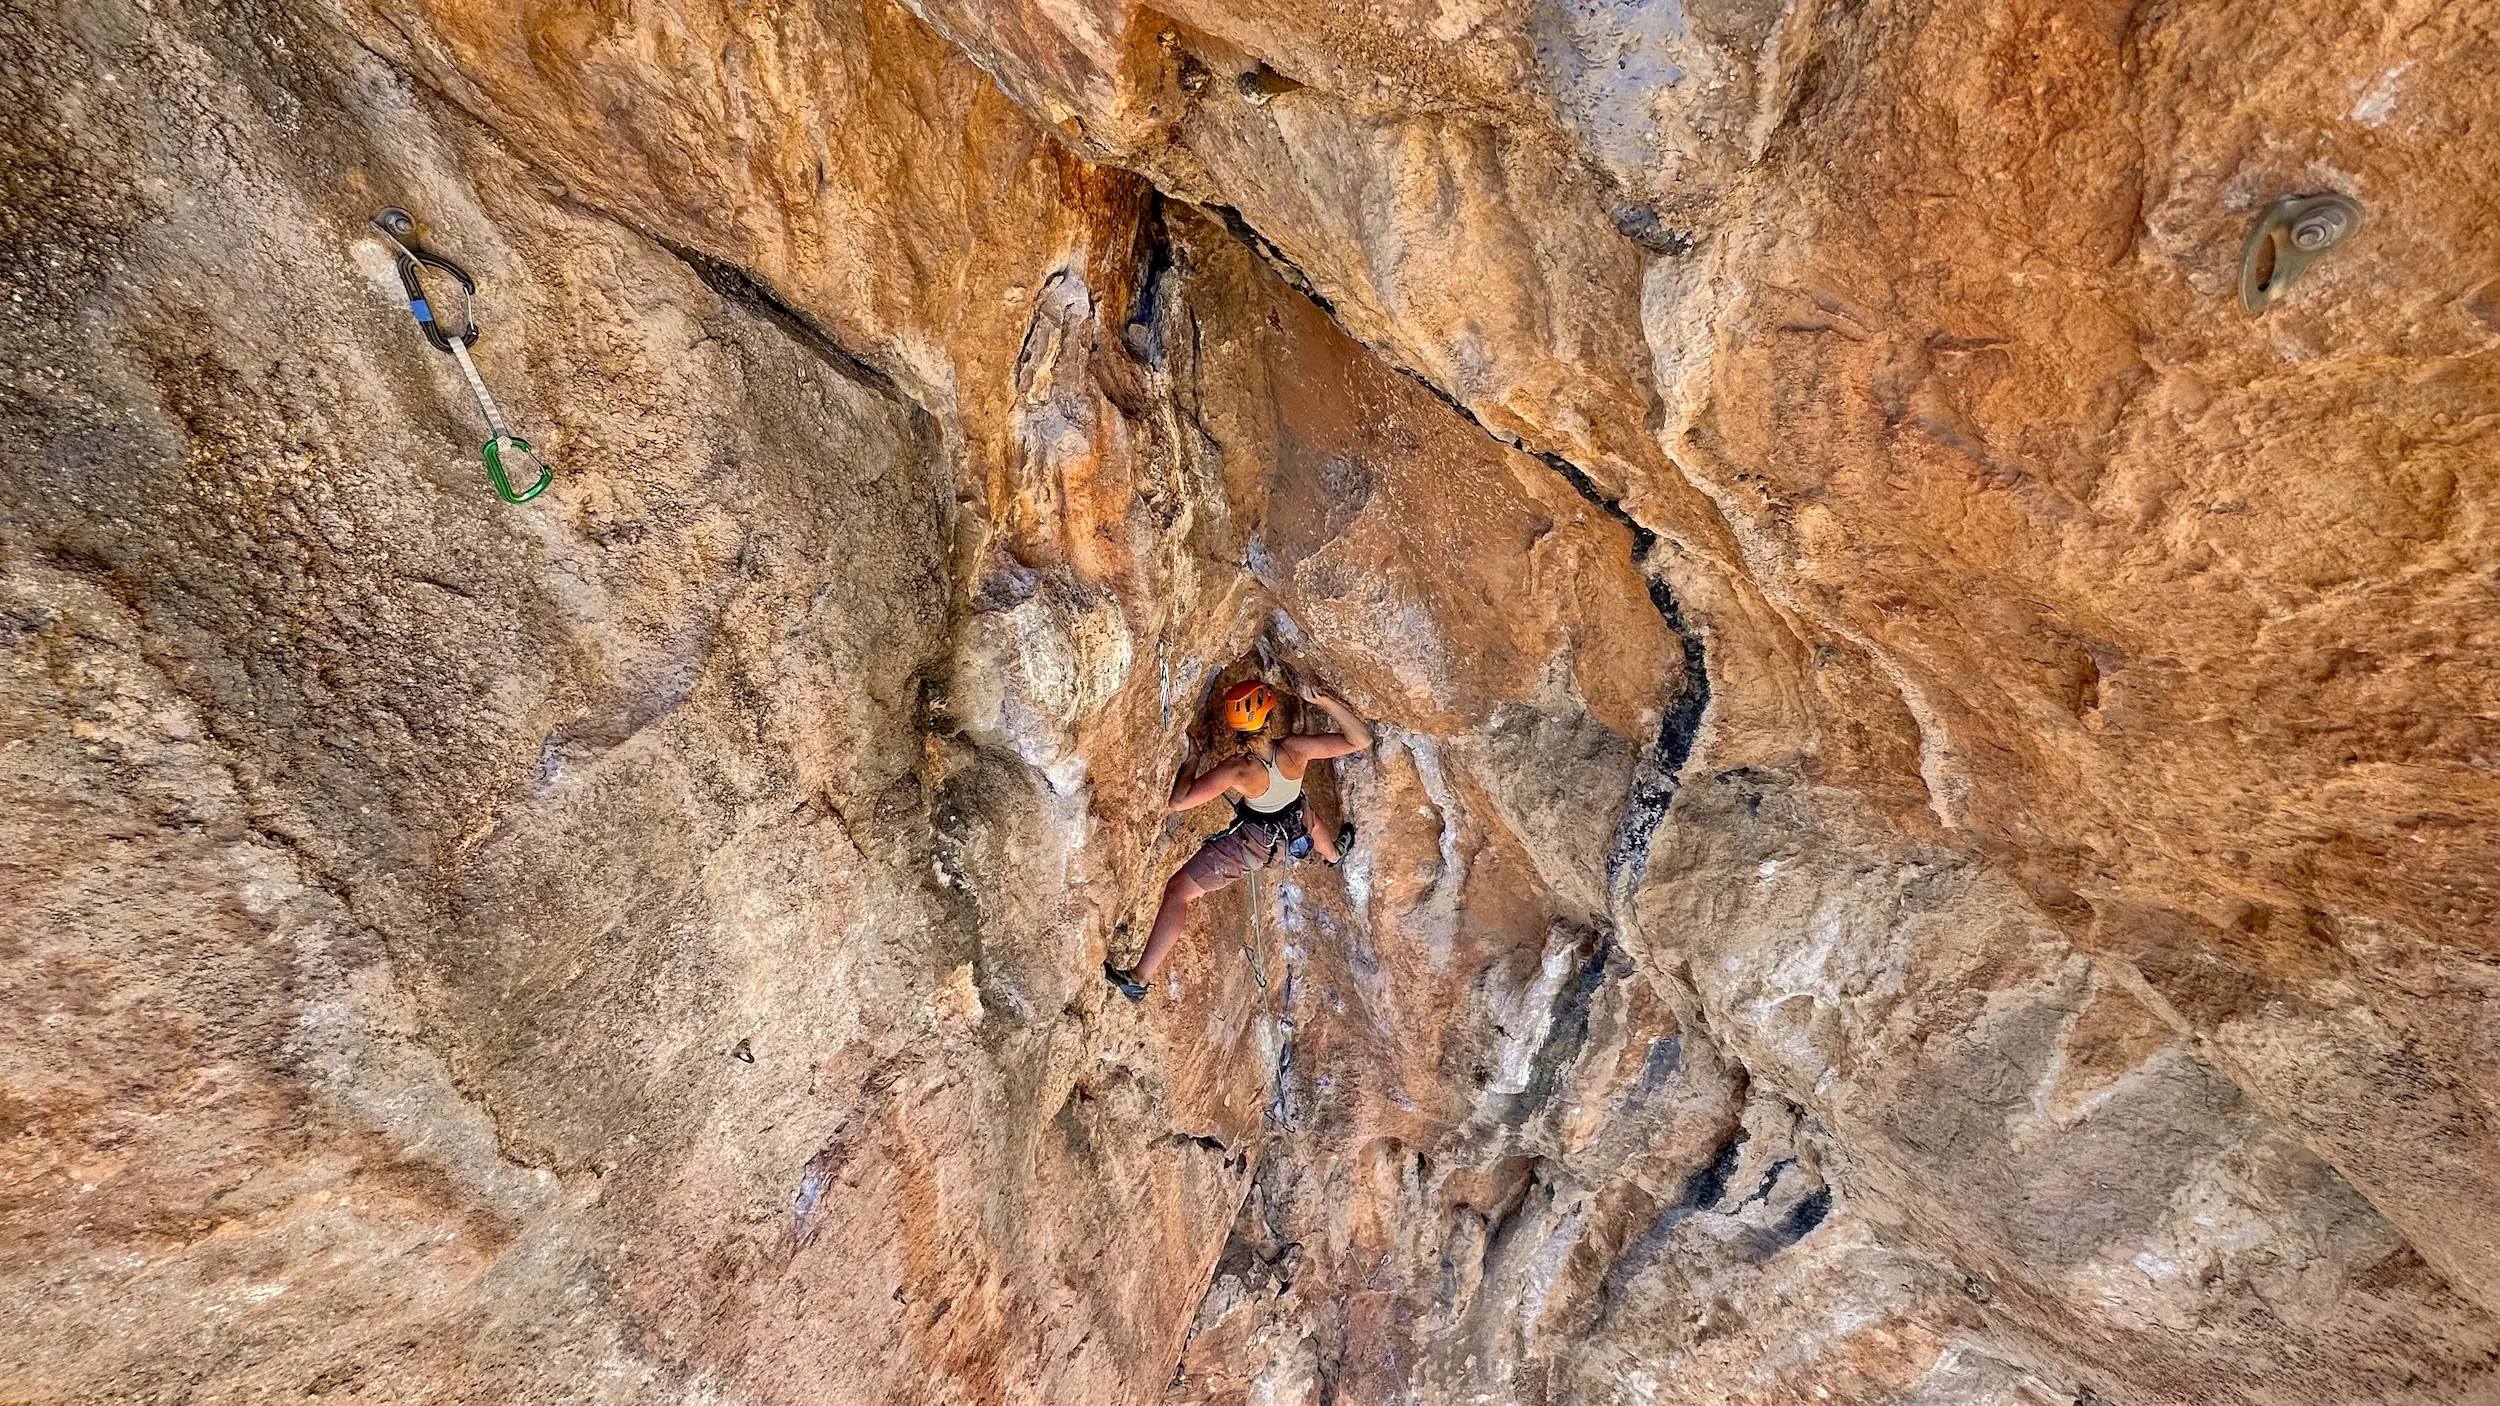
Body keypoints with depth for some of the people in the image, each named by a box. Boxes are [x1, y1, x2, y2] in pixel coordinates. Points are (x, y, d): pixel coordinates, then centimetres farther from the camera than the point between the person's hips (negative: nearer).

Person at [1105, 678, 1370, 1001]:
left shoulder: (1237, 770, -36)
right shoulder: (1296, 749, -30)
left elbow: (1179, 800, -36)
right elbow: (1361, 739, -25)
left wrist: (1190, 760, -19)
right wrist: (1322, 700, -30)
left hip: (1249, 843, -4)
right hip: (1294, 830, 4)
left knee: (1178, 891, -1)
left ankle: (1140, 978, -5)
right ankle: (1333, 853, 73)